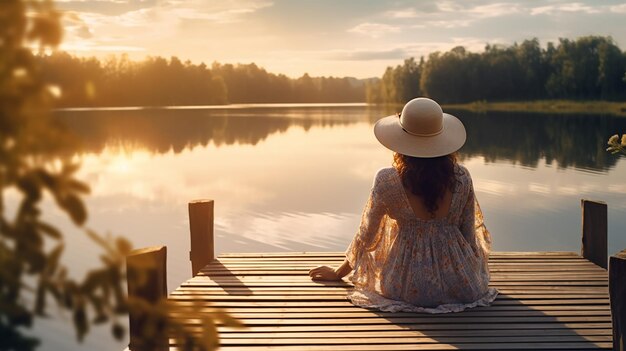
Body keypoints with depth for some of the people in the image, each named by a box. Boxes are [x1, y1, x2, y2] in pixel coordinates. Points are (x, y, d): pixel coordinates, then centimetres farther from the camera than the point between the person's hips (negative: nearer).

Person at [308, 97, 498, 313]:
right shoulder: (461, 178, -13)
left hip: (405, 286, -1)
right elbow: (470, 234, -1)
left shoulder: (386, 181, -18)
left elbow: (366, 237, -5)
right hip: (460, 286, 2)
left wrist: (338, 273, 14)